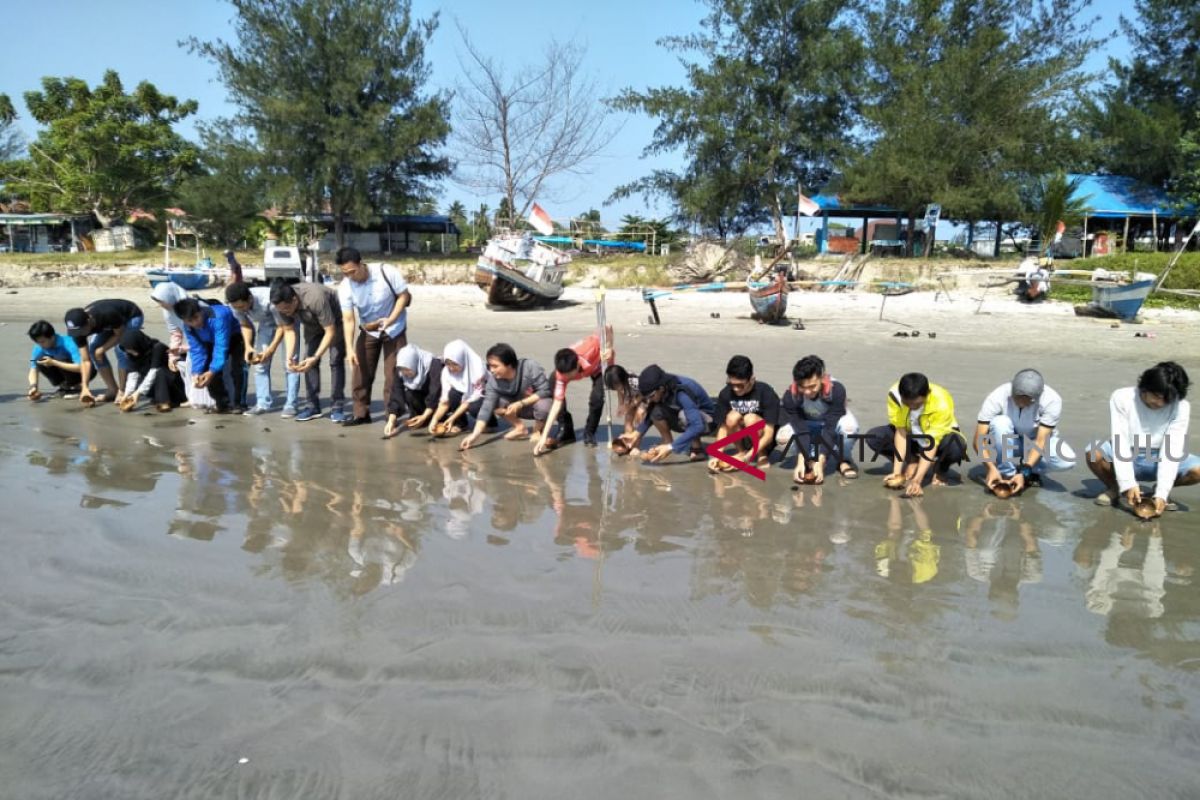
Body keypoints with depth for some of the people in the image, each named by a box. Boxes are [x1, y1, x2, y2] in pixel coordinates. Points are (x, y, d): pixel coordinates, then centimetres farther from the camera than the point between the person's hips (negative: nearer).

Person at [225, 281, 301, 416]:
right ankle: (262, 403, 5)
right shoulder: (236, 305, -24)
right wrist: (248, 346, -20)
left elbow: (282, 326, -29)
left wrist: (271, 349, -36)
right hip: (265, 323, 5)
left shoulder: (268, 299, -41)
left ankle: (290, 405, -10)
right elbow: (245, 325, -5)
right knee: (260, 363, -1)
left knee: (290, 362, -12)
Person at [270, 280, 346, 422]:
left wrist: (315, 358, -45)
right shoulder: (281, 305, -26)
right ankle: (313, 406, 2)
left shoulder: (315, 299, -43)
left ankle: (336, 407, -10)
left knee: (336, 361, -13)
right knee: (308, 361, -5)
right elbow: (289, 331, -16)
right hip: (312, 323, 5)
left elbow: (330, 332, -37)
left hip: (334, 320, -5)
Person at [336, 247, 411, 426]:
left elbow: (404, 295, -16)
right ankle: (361, 414, 14)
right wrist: (350, 349, -26)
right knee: (361, 373, 1)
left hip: (394, 329, -3)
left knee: (393, 374, -3)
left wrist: (390, 320, -27)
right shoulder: (345, 287, -19)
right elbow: (348, 320, -17)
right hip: (368, 331, 3)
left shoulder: (386, 272, -27)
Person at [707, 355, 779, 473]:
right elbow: (723, 427, -12)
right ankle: (741, 451, -4)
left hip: (763, 440, -2)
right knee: (732, 417, -29)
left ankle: (762, 455, -9)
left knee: (750, 419, -33)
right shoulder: (725, 394, -14)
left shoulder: (766, 393, -24)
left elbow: (769, 434, -26)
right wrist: (717, 456, -28)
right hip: (743, 438, 3)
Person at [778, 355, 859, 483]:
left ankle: (844, 460, -8)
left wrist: (820, 462, -43)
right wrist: (801, 461, -43)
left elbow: (830, 429, -38)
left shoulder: (836, 389, -37)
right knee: (784, 436, -30)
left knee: (849, 425, -38)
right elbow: (799, 430, -32)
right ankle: (811, 461, -3)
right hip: (806, 424, 2)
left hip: (833, 421, -2)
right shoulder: (790, 395, -31)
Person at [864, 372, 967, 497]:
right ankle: (912, 461, 0)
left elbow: (932, 443, -37)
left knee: (956, 446, -38)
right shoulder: (895, 393, -29)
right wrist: (897, 472, -33)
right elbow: (901, 431, -26)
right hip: (912, 435, 3)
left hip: (938, 435, -3)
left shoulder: (941, 403, -35)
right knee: (873, 437, -24)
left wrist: (917, 480, -46)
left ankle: (941, 469, -3)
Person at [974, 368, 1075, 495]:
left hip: (1037, 441, 1)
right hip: (1008, 442, 0)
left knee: (1067, 460, -30)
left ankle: (1031, 472, 1)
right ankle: (1007, 475, -17)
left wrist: (1024, 472, -39)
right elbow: (978, 441, -29)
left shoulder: (1052, 400, -28)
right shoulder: (997, 398, -29)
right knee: (1000, 422, -34)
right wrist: (991, 468, -42)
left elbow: (1041, 441, -29)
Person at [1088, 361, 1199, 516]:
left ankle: (1159, 489, 5)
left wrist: (1161, 493, -29)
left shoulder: (1181, 407, -14)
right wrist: (1128, 484, -31)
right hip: (1125, 457, -1)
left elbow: (1172, 450, -20)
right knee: (1094, 453, -33)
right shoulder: (1122, 398, -17)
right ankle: (1114, 488, -1)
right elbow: (1120, 442, -22)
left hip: (1157, 460, 1)